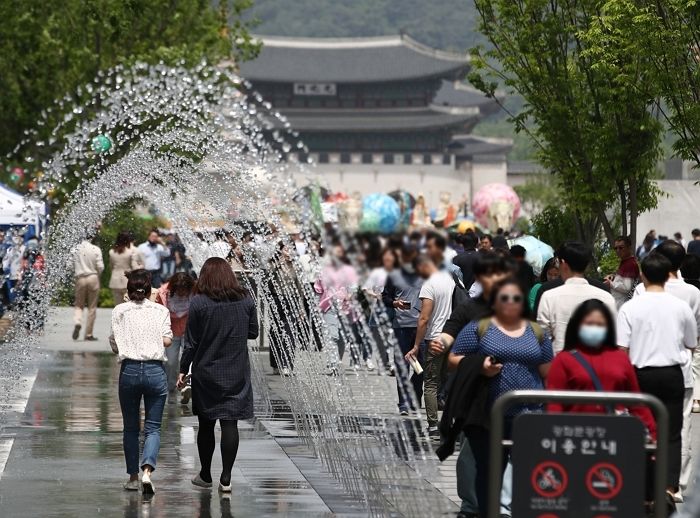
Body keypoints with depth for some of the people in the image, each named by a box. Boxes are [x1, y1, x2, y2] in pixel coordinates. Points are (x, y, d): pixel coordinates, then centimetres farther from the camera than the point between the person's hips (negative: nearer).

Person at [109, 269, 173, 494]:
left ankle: (133, 477, 13)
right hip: (155, 370, 0)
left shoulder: (119, 311, 3)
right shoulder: (160, 311, 4)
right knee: (153, 428, 3)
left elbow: (114, 346, 0)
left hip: (129, 370, 0)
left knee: (131, 428, 13)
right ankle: (147, 470, -18)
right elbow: (167, 340, -2)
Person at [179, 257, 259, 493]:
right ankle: (226, 478, -3)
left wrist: (183, 370, 2)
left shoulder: (198, 303, -11)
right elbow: (253, 332, 7)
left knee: (206, 424, 12)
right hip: (237, 374, 1)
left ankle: (205, 475, 21)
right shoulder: (245, 300, -3)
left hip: (206, 373, -1)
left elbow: (191, 341, -8)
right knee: (230, 424, 1)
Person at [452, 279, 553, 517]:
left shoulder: (536, 332, 12)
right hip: (488, 417, -1)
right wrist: (480, 368, -16)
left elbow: (548, 373, 14)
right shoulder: (478, 328, 4)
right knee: (488, 471, 7)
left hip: (528, 417, 1)